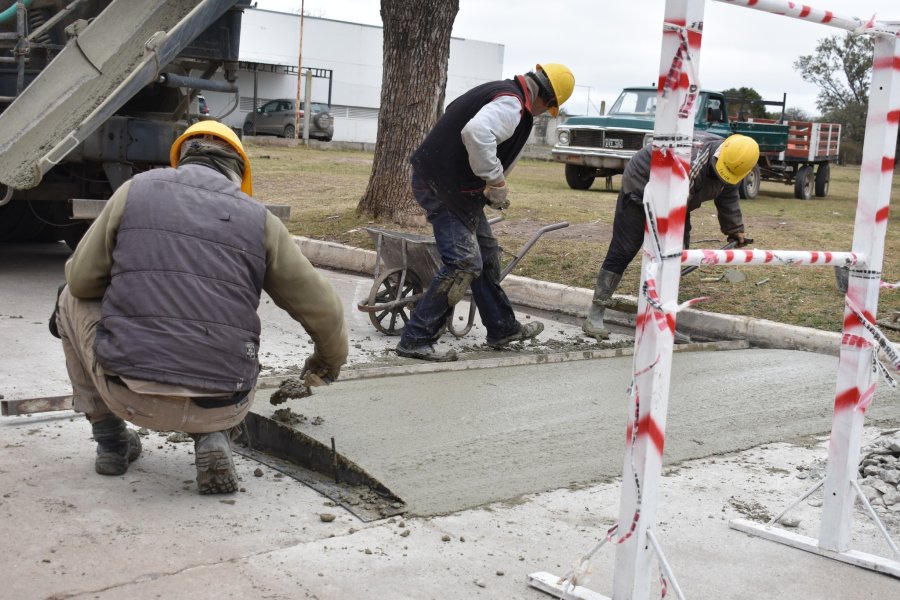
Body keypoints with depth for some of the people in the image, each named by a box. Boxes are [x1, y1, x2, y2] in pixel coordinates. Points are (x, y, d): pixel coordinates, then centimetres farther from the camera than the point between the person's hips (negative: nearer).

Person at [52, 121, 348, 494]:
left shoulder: (136, 190, 4)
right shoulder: (259, 219, 6)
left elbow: (81, 280, 8)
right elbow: (322, 309, 8)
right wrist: (328, 362, 28)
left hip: (130, 395, -1)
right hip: (221, 409, 1)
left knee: (73, 300, 27)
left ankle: (111, 441, 28)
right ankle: (211, 438, 9)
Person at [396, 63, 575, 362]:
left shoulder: (501, 92, 16)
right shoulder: (512, 104, -17)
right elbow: (477, 133, -36)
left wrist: (491, 189, 25)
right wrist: (496, 180, -26)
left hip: (455, 187, 11)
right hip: (442, 187, -11)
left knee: (486, 255, 18)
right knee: (463, 263, -13)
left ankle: (502, 328, 30)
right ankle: (416, 340, -8)